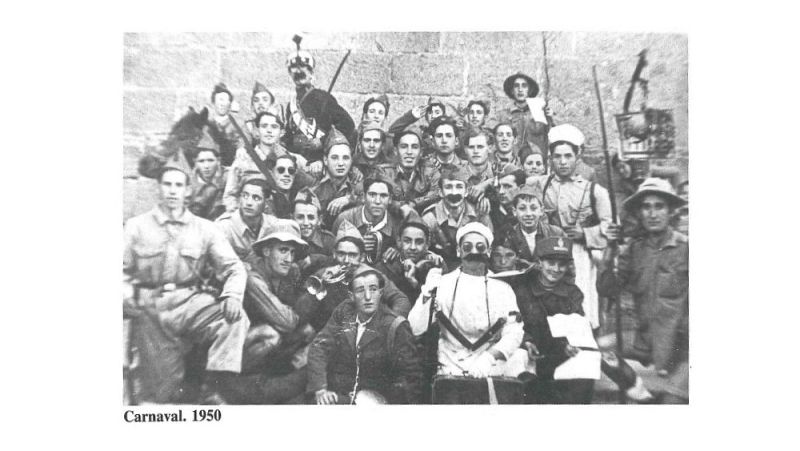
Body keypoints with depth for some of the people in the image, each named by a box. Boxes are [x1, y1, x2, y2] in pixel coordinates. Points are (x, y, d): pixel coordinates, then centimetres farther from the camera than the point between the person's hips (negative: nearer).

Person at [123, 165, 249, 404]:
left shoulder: (205, 229, 9)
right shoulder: (137, 226, 11)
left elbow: (233, 267, 2)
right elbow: (123, 269, 6)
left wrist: (232, 295, -18)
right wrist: (126, 296, -14)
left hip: (191, 302, 1)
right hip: (150, 308, 0)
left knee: (236, 318, -30)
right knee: (159, 391, -5)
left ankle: (215, 389, -27)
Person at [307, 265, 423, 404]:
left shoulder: (395, 326, -5)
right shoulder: (343, 313, 5)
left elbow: (411, 374, -4)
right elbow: (319, 347, -1)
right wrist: (320, 389, -13)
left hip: (373, 396, -2)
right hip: (335, 394, 2)